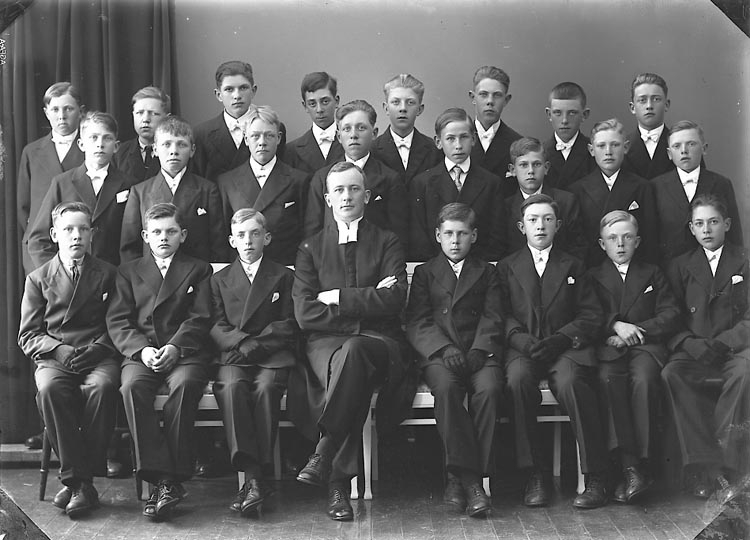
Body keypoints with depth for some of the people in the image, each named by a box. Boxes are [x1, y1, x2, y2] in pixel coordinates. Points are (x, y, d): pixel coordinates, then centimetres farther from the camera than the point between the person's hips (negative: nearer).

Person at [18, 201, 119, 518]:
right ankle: (75, 478, -28)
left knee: (102, 386, -35)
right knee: (50, 389, -35)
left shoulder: (107, 274, 13)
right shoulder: (38, 279, 13)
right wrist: (59, 349, -10)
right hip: (53, 358, 1)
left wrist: (96, 349, -10)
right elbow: (27, 336, 9)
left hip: (98, 357, 0)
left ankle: (84, 480, -28)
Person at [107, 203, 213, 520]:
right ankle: (162, 479, -33)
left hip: (185, 351, -1)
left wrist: (175, 347, -13)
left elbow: (200, 318, 5)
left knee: (184, 385, -34)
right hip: (141, 352, 1)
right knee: (132, 387, -32)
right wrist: (141, 349, -10)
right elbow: (117, 321, 10)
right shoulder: (129, 271, 22)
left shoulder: (198, 270, 19)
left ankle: (173, 477, -30)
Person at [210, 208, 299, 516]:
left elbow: (288, 326, 6)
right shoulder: (220, 280, 21)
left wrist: (254, 344, -9)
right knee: (231, 386, -33)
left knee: (265, 386, -34)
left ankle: (259, 472, -34)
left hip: (273, 354, -1)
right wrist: (242, 341, -11)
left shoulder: (284, 277, 16)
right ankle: (251, 476, -40)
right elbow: (217, 327, 10)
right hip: (234, 355, 1)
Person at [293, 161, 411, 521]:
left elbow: (394, 299, -3)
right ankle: (339, 482, -36)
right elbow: (305, 314, 2)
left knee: (353, 351, -38)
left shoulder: (387, 242, 15)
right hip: (326, 342, 0)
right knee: (353, 374, -37)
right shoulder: (311, 247, 16)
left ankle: (324, 454, -35)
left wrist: (338, 297, -4)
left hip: (379, 341, 0)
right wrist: (366, 303, -4)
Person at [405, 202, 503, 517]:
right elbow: (417, 322, 6)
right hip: (437, 353, 0)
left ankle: (460, 479, -29)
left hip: (479, 351, 1)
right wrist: (444, 348, -12)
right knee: (446, 387, -34)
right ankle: (469, 479, -32)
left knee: (489, 388, -32)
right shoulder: (425, 272, 20)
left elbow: (492, 318, 8)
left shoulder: (486, 272, 23)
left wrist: (477, 351, -12)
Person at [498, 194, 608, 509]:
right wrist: (524, 340, -12)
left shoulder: (572, 267, 20)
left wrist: (560, 339, -9)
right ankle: (536, 476, -27)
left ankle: (595, 479, -29)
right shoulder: (507, 267, 20)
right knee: (518, 378, -34)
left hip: (566, 347, 0)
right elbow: (503, 315, 8)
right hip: (523, 347, 1)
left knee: (569, 382, -34)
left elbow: (592, 315, 9)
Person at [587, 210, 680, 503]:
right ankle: (628, 465, -38)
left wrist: (635, 331, -5)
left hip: (646, 345, 0)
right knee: (608, 379, -35)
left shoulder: (652, 273, 23)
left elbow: (671, 315, 9)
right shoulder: (593, 277, 21)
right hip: (609, 347, 0)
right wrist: (616, 325, -12)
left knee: (643, 379, -35)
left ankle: (643, 463, -33)